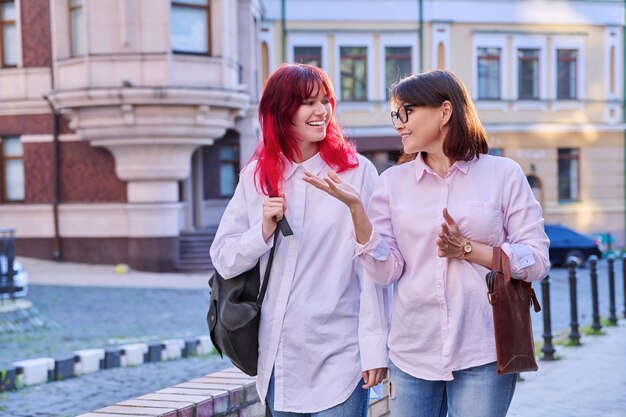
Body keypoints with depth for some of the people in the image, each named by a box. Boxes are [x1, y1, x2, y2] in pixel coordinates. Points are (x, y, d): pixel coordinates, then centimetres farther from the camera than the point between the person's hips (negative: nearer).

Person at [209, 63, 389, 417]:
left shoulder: (357, 171, -6)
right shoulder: (256, 176, 5)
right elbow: (225, 261, 5)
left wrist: (375, 346, -11)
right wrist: (264, 230, -12)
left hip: (340, 359, -3)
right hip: (279, 360, 4)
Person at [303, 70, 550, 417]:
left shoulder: (503, 174, -1)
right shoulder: (393, 182, 6)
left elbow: (536, 261, -3)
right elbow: (385, 271, -2)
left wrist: (467, 248, -13)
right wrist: (355, 207, -12)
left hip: (482, 355, -2)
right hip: (412, 355, 3)